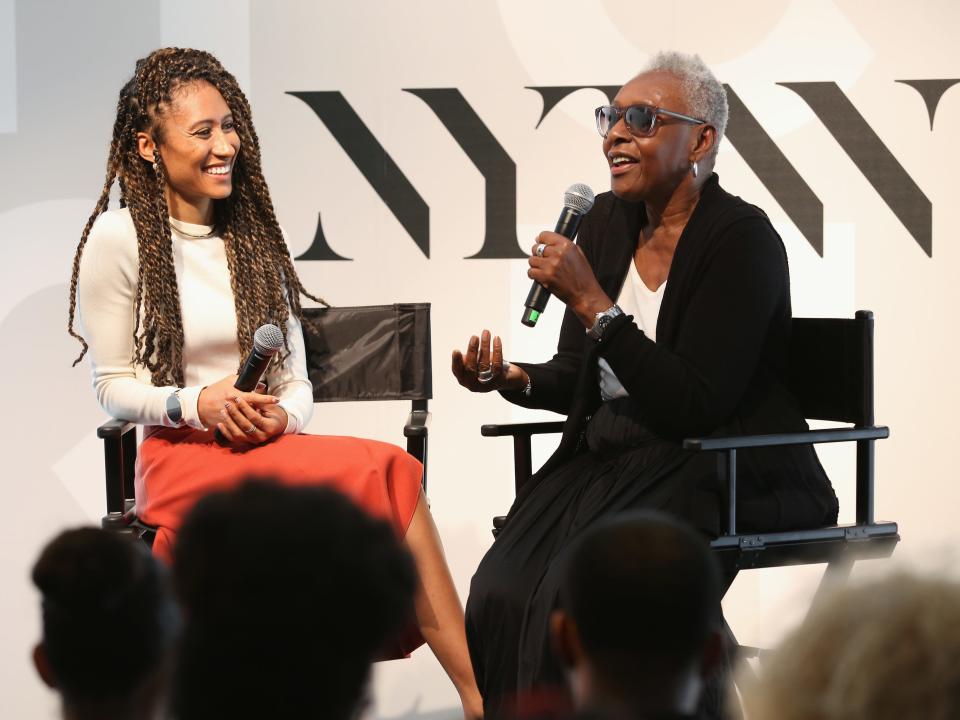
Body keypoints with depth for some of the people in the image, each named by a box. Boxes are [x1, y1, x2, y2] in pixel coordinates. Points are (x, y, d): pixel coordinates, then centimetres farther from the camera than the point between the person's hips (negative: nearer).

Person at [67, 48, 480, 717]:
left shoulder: (254, 234, 14)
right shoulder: (119, 237, -1)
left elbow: (298, 380, 13)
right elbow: (114, 385, 1)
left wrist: (282, 417, -10)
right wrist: (196, 403, -17)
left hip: (273, 452, 5)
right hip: (183, 461, -5)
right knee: (390, 472, -30)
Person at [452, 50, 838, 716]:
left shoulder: (742, 238, -12)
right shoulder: (608, 222, 10)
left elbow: (697, 405, -20)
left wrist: (591, 302, -22)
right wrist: (512, 379, -6)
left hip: (730, 479, -6)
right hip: (611, 461, 6)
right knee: (503, 593, -20)